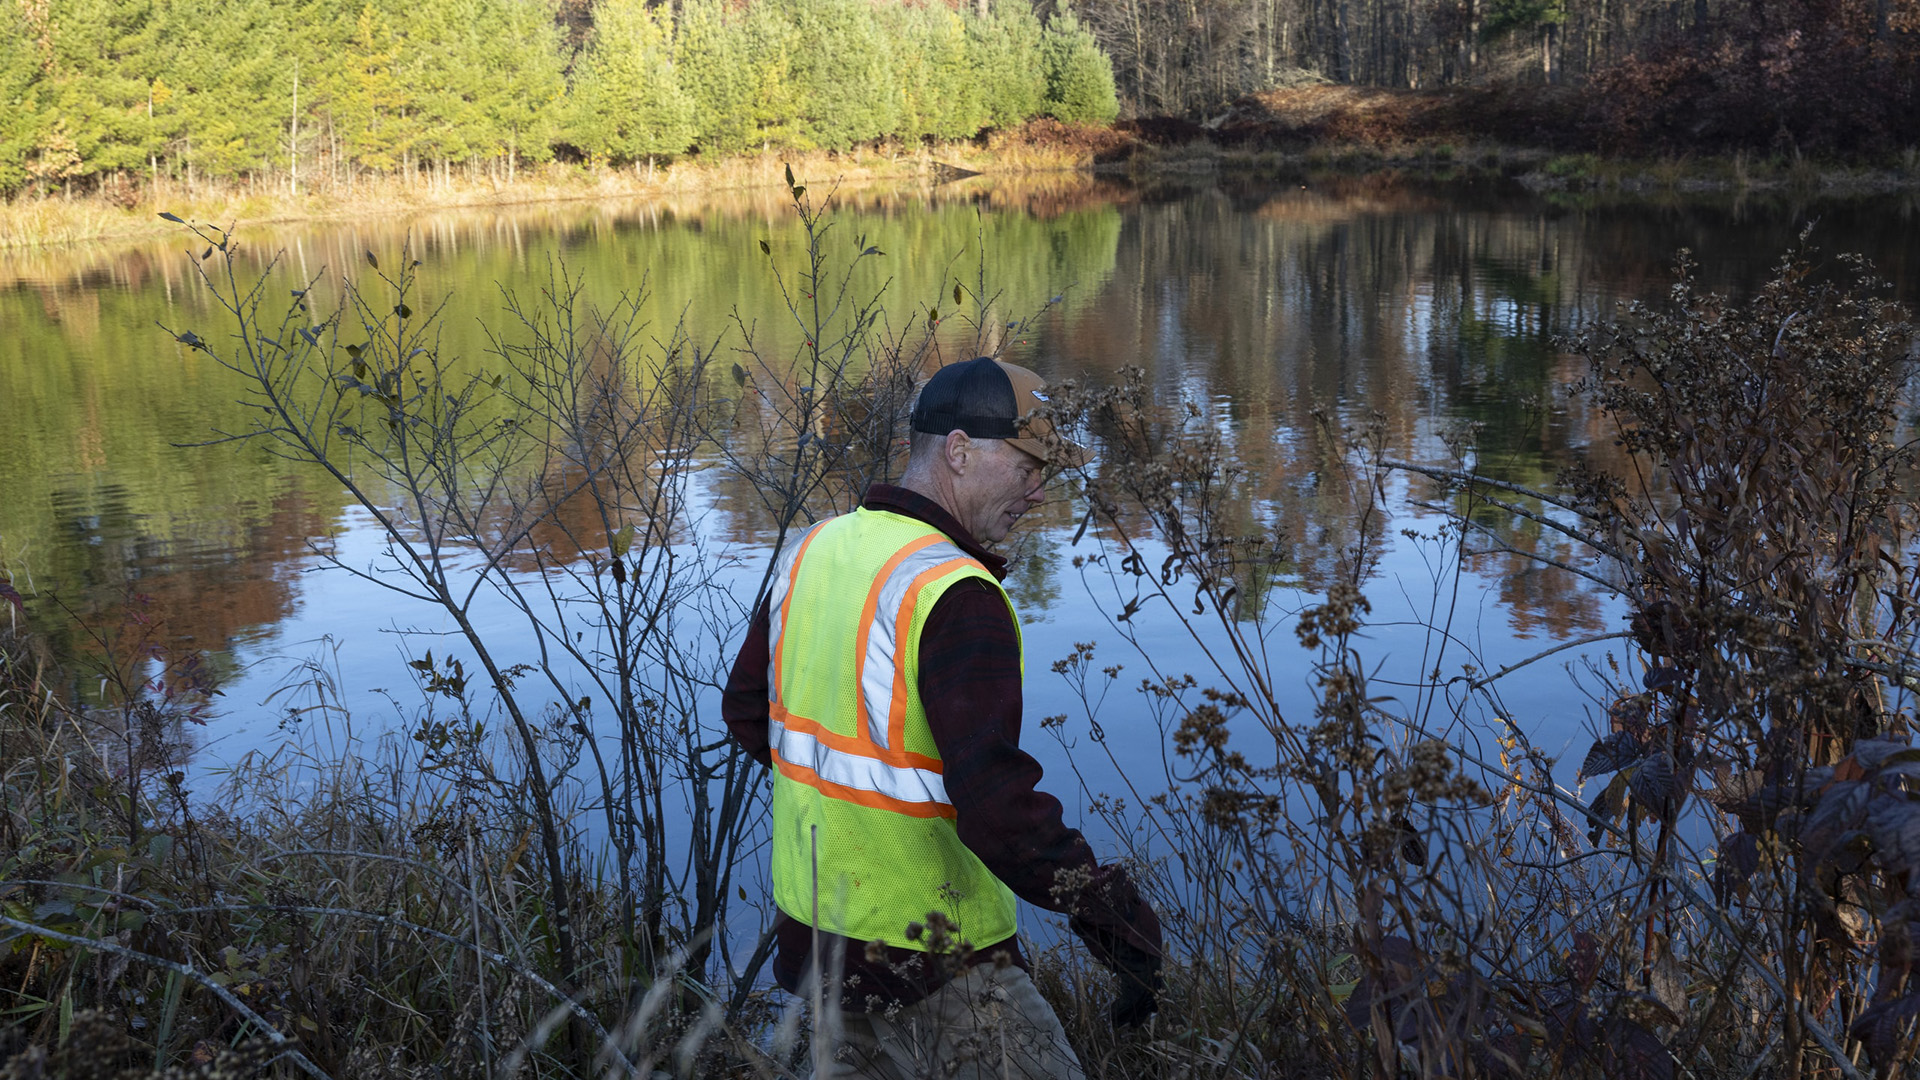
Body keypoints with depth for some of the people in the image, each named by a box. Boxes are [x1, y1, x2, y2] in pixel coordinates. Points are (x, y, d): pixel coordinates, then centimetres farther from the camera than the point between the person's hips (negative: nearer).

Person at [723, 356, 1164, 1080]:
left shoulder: (813, 550, 3)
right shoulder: (954, 595, -24)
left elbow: (746, 709, 16)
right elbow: (995, 803, -32)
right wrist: (1114, 914, -23)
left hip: (817, 920, 8)